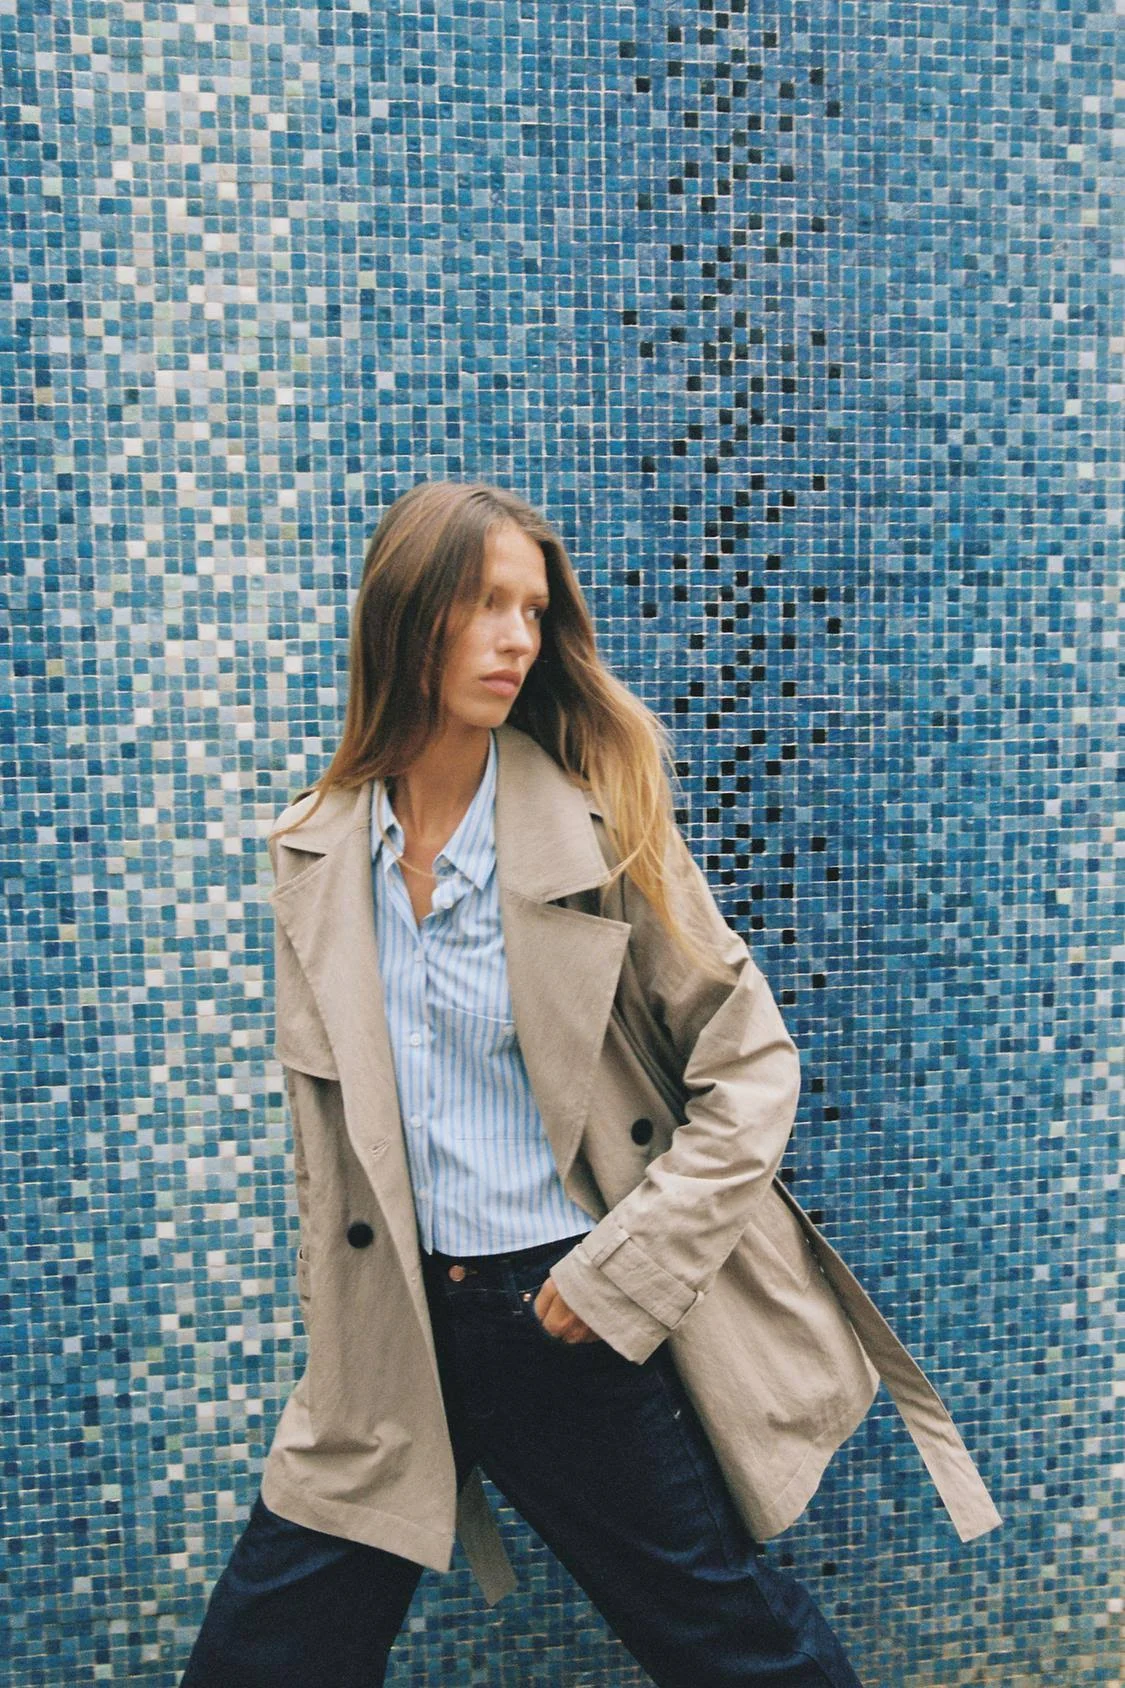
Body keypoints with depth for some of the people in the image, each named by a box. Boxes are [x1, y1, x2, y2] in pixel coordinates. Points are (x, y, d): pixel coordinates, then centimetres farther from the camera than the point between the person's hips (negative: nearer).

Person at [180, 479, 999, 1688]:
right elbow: (323, 1119, 10)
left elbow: (751, 1065, -8)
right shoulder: (314, 856, 0)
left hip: (578, 1323, -2)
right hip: (399, 1337, 3)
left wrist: (620, 1272, -13)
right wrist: (334, 1323, 11)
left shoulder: (601, 828, -10)